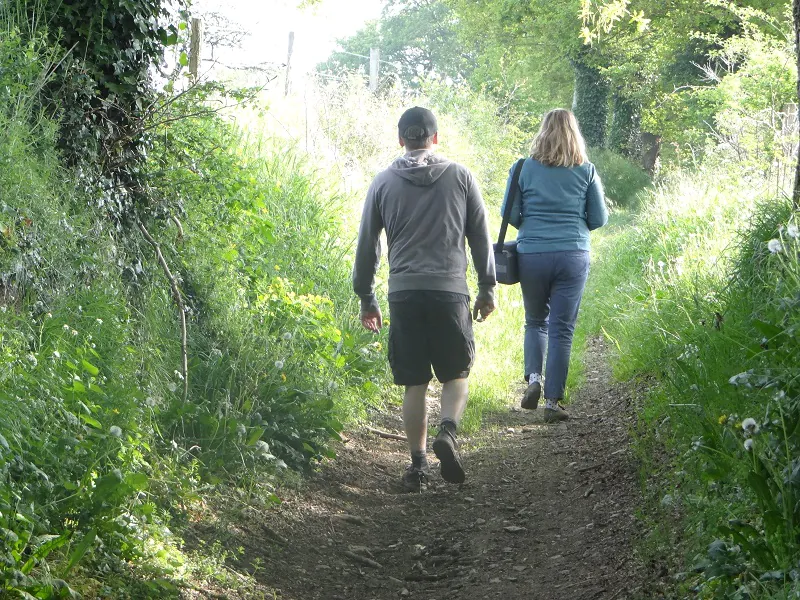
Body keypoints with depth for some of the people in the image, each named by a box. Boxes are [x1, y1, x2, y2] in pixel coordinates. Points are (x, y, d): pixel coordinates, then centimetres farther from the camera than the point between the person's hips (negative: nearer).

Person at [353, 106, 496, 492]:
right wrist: (487, 288, 18)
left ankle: (418, 465, 8)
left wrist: (366, 299, 19)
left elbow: (366, 246, 10)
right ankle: (447, 432, -15)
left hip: (403, 294, 1)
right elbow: (481, 238, 8)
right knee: (456, 375, 11)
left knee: (414, 384, 8)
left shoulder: (383, 182, 7)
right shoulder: (460, 177, 6)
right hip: (451, 291, -1)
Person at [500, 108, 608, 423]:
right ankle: (553, 401, 2)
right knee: (561, 329, 3)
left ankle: (533, 377, -1)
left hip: (532, 255, 1)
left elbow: (510, 214, 2)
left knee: (535, 322, 20)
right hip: (573, 256, 0)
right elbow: (599, 218, 6)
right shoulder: (587, 171, 1)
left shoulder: (526, 168, 0)